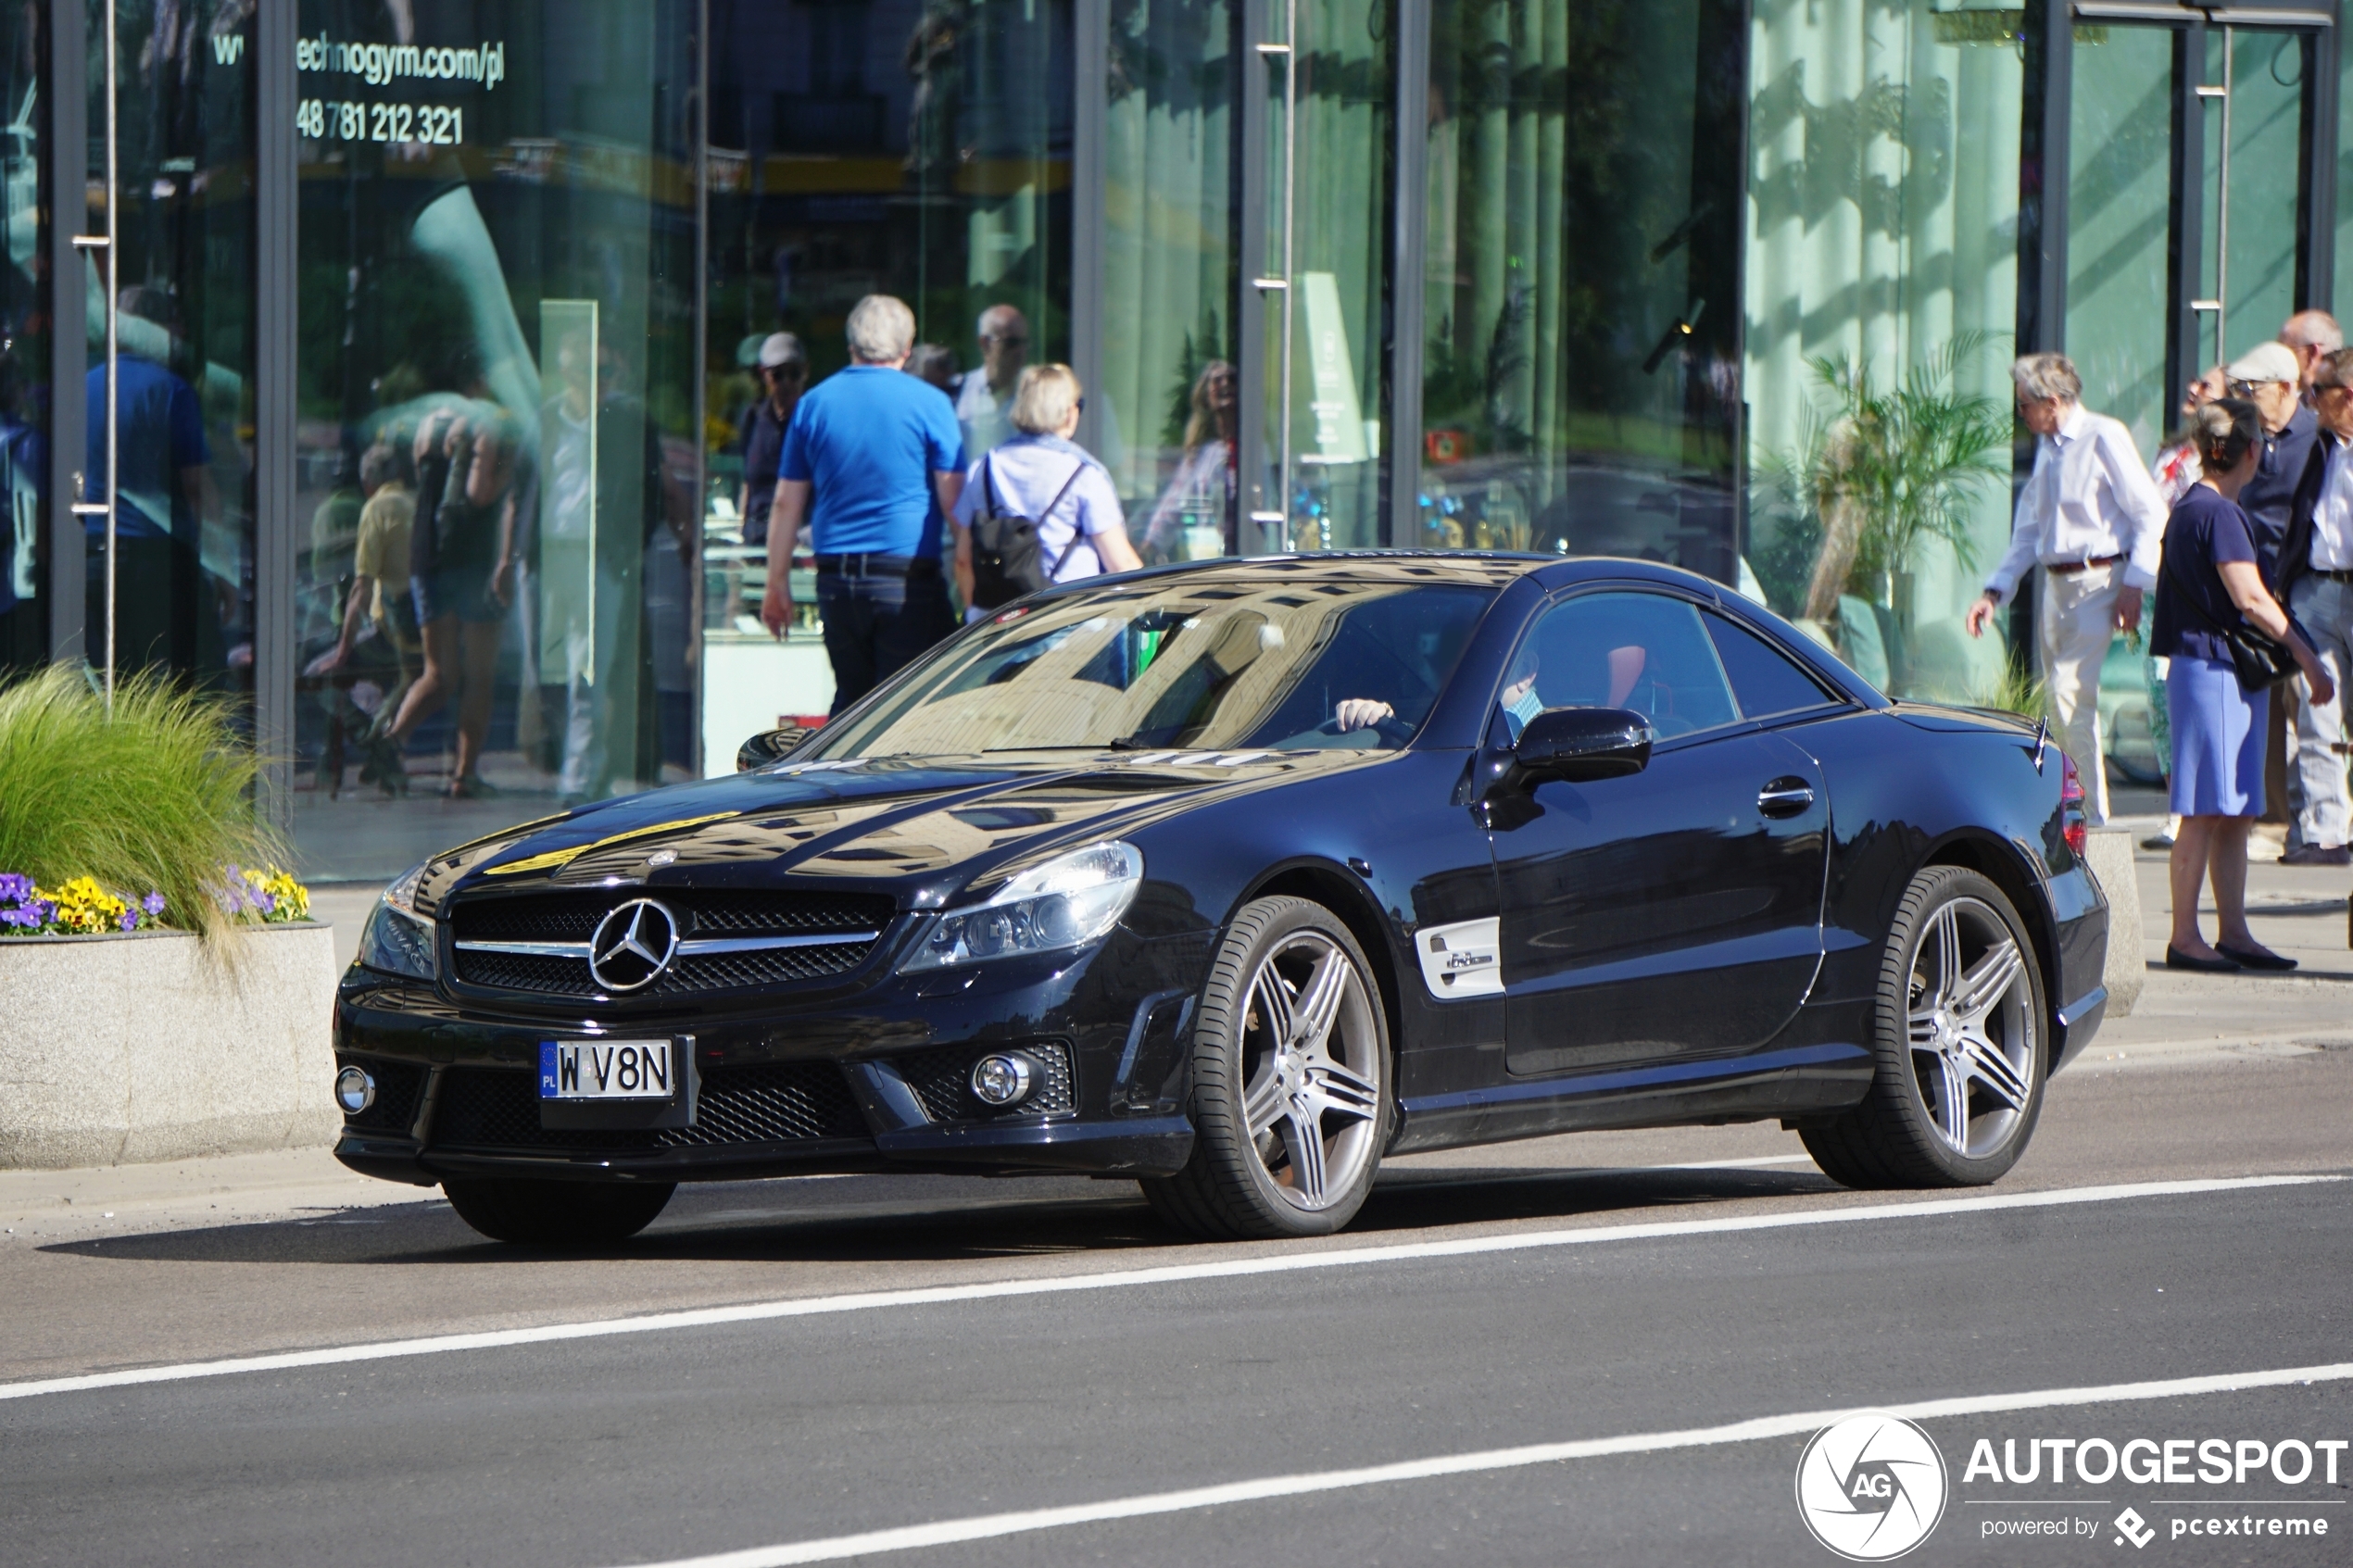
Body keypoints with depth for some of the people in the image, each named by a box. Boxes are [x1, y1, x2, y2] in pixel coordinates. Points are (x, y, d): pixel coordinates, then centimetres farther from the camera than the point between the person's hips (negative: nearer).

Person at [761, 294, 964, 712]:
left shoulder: (814, 403, 8)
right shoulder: (929, 403, -3)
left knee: (850, 698, 13)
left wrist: (778, 583, 18)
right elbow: (954, 502, -4)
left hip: (836, 579, 4)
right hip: (909, 579, -4)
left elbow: (787, 504, 11)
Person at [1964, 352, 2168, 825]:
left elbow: (2150, 513, -11)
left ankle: (2092, 817, -14)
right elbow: (2027, 532, 24)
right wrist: (1995, 592, 17)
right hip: (2054, 582, 8)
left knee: (2071, 692, -17)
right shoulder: (2046, 447, 16)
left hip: (2096, 579, -8)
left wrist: (2133, 585, -15)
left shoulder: (2104, 438, -9)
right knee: (2059, 697, 9)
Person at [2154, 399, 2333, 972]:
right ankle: (2184, 938, -6)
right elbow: (2251, 599, -19)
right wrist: (2309, 660, -15)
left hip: (2229, 672, 10)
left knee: (2236, 813, 10)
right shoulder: (2217, 513, -14)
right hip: (2213, 671, -10)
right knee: (2206, 811, -8)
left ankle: (2234, 934, 12)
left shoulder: (2194, 508, 18)